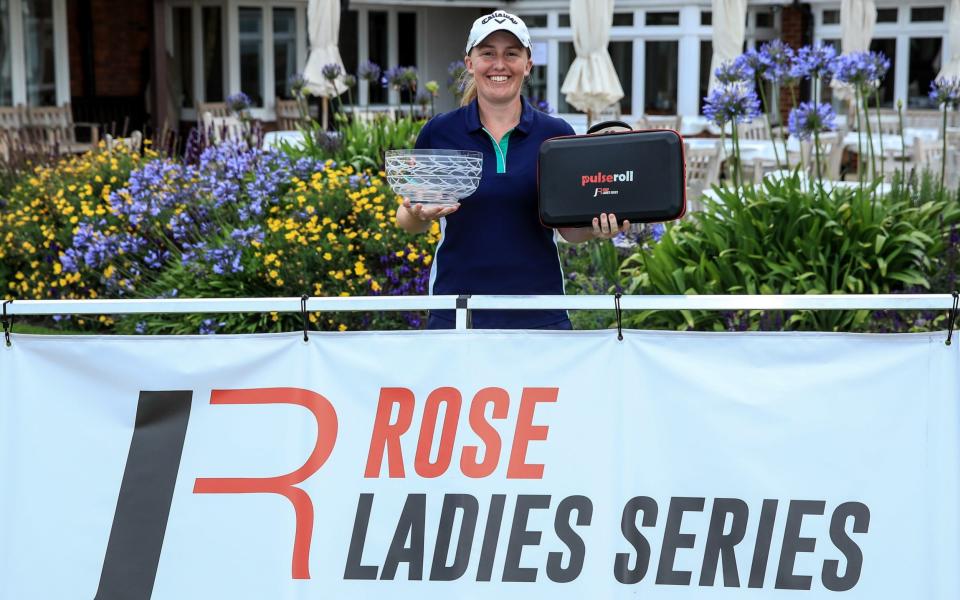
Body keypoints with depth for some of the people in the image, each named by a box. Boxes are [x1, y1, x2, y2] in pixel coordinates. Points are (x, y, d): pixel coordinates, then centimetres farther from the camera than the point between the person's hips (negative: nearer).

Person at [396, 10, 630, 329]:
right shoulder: (438, 132, 2)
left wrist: (598, 228, -14)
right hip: (455, 309, 0)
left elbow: (568, 227, 7)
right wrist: (419, 214, -15)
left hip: (539, 312, 1)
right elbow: (408, 218, 7)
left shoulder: (558, 134, 3)